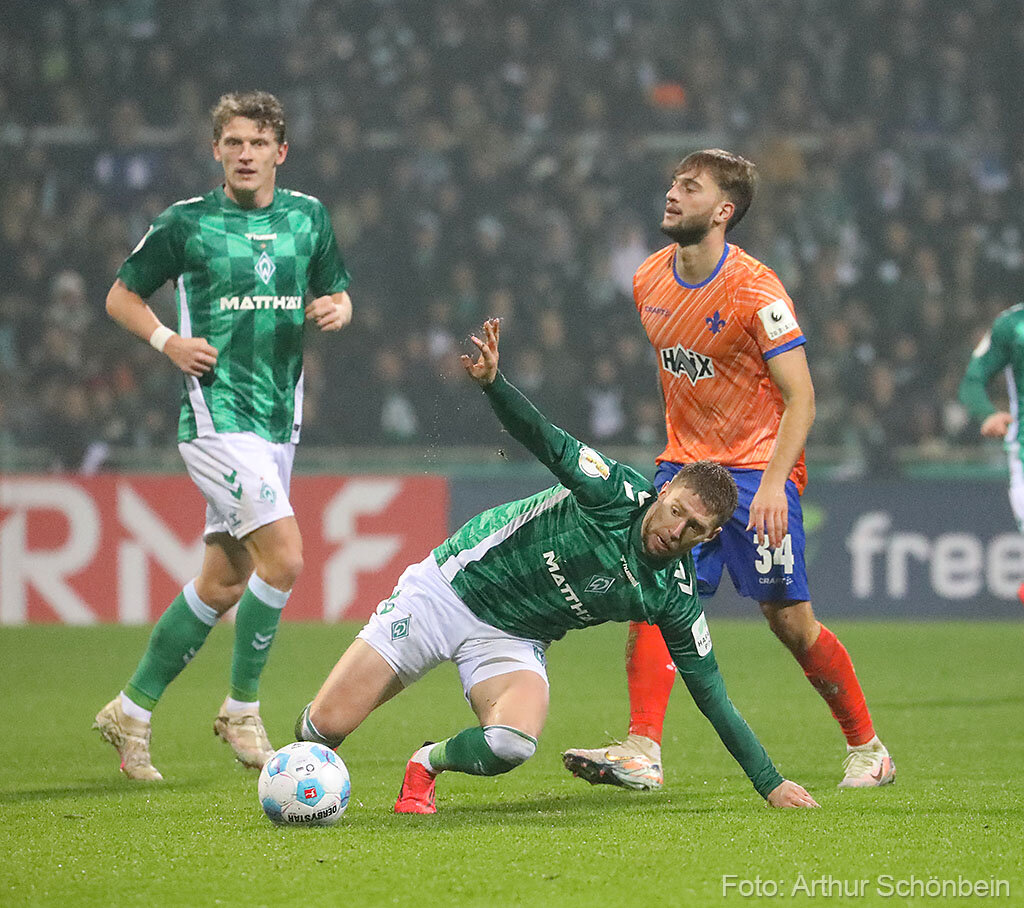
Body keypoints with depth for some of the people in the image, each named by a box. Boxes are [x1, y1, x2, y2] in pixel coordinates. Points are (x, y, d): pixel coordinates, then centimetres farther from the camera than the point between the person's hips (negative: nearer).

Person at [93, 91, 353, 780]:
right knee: (284, 558, -18)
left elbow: (336, 295, 20)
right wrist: (169, 342, -10)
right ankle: (242, 709, -2)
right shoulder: (187, 222, -3)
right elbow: (122, 296, 7)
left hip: (279, 416, 6)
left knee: (225, 580, 9)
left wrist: (336, 310, -3)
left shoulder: (308, 217, 9)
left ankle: (133, 709, 21)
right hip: (218, 413, -6)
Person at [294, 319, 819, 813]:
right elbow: (546, 442, -24)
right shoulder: (617, 494, -17)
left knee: (513, 744, -31)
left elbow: (711, 693, -2)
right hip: (450, 585, -3)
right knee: (328, 724, -10)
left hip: (512, 640, 3)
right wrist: (493, 383, -45)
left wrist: (771, 784, -4)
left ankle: (428, 765, 3)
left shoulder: (673, 597, -8)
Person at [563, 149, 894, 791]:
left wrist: (773, 482, -28)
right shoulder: (650, 281, 3)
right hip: (684, 465, 6)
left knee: (789, 618, -3)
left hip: (757, 468, -6)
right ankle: (643, 752, -16)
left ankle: (867, 748, 14)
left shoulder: (755, 291, -17)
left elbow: (800, 399, -18)